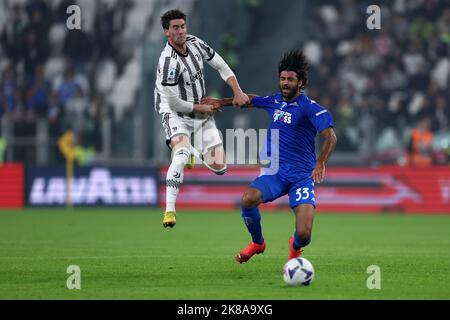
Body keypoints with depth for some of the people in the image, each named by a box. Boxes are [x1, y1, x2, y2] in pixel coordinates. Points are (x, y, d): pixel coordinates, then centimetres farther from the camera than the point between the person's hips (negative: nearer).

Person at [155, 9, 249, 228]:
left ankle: (194, 152, 34)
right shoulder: (168, 62, -25)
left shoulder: (195, 43, -4)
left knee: (219, 168, -1)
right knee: (181, 156, -34)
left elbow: (221, 66, 9)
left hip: (202, 113, 6)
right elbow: (175, 103, -21)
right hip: (176, 114, -6)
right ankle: (170, 211, -33)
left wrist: (238, 92, -3)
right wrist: (203, 108, -11)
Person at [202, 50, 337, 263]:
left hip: (301, 176, -4)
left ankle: (295, 247, 25)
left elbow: (330, 137, -19)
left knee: (303, 235, -18)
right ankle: (257, 243, 1)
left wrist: (320, 164, -34)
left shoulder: (309, 107, -9)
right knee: (248, 199, -30)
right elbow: (251, 100, 33)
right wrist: (222, 102, 37)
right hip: (274, 173, 4)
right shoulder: (275, 101, 10)